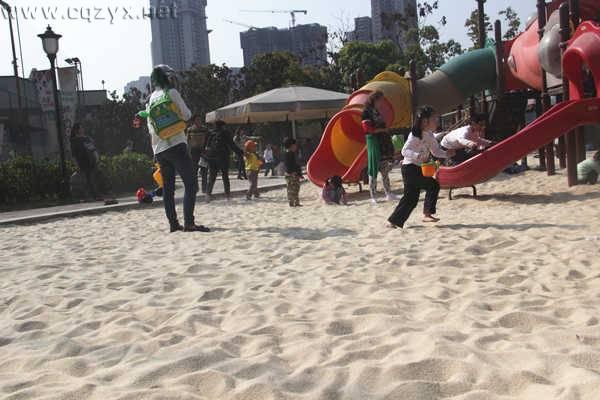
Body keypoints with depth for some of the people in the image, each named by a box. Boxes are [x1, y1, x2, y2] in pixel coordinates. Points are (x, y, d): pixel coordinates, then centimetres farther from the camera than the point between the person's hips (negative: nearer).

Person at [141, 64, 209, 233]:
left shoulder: (150, 100, 13)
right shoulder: (172, 93, -3)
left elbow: (151, 128, 15)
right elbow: (187, 115, 0)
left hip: (159, 150, 6)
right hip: (177, 146, -6)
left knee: (168, 188, 11)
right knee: (191, 184, -7)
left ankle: (173, 223, 13)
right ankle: (189, 223, -15)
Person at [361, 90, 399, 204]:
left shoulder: (377, 112, 18)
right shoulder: (367, 111, -6)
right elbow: (367, 128, -14)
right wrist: (381, 130, -8)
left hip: (383, 141, 8)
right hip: (373, 141, -8)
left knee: (385, 169, 9)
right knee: (374, 169, -6)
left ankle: (389, 194, 14)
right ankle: (373, 196, -3)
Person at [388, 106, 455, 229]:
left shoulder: (430, 136, 10)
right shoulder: (415, 135, -15)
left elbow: (436, 151, 14)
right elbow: (404, 151, -20)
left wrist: (446, 154, -4)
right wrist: (417, 156, -36)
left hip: (418, 169, 9)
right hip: (410, 168, -9)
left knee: (411, 198, 11)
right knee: (433, 185, -14)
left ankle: (394, 221, 18)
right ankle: (427, 214, -6)